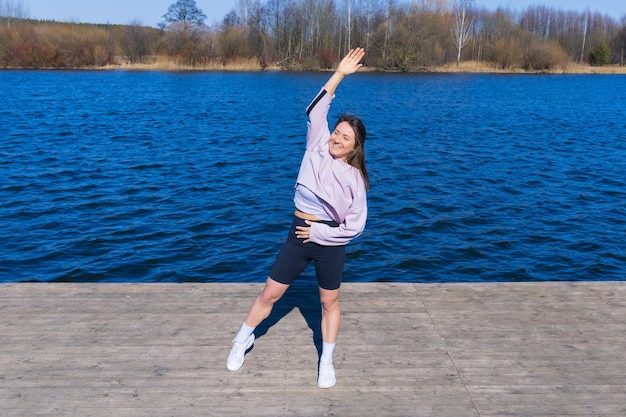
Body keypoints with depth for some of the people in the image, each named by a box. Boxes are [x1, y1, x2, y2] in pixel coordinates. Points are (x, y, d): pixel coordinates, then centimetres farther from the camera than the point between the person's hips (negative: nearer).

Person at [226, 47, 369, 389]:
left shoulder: (354, 178, -7)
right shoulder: (317, 149, -2)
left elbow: (355, 226, -7)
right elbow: (315, 111, -15)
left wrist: (320, 233, -9)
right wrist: (339, 74, -17)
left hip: (330, 242, -2)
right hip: (299, 234, 2)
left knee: (330, 303, 13)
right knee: (269, 294, 10)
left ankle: (326, 362, 30)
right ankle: (243, 341, 34)